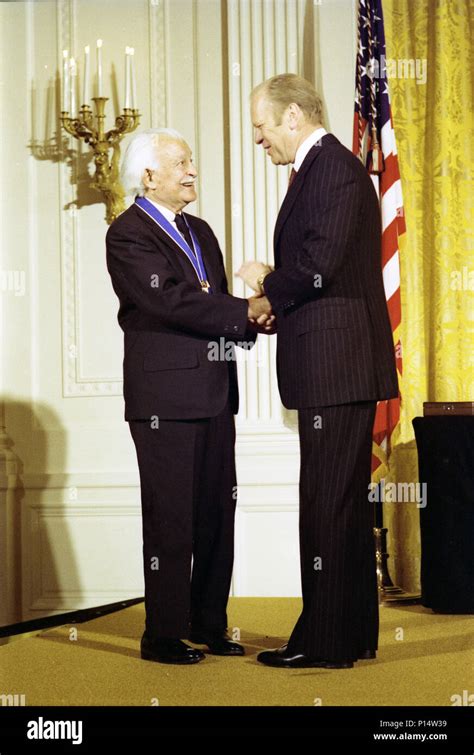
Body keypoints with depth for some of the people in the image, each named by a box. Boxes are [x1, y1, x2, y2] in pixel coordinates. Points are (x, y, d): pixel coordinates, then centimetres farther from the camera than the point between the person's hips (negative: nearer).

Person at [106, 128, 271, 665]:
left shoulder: (199, 232, 19)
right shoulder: (127, 235, -7)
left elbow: (213, 308, 17)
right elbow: (171, 302, -19)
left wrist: (251, 321, -5)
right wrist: (246, 313, -16)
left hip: (212, 394, 8)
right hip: (164, 396, -8)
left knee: (217, 514, 10)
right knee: (170, 518, -3)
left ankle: (208, 625, 20)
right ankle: (164, 635, 6)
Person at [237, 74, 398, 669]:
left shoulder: (334, 170, -13)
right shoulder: (322, 168, 19)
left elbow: (317, 268, -22)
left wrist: (267, 284, -5)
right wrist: (274, 300, 6)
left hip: (337, 366, -11)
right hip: (335, 369, 11)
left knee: (327, 506, -6)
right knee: (345, 506, 15)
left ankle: (326, 641, 0)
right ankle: (354, 634, 23)